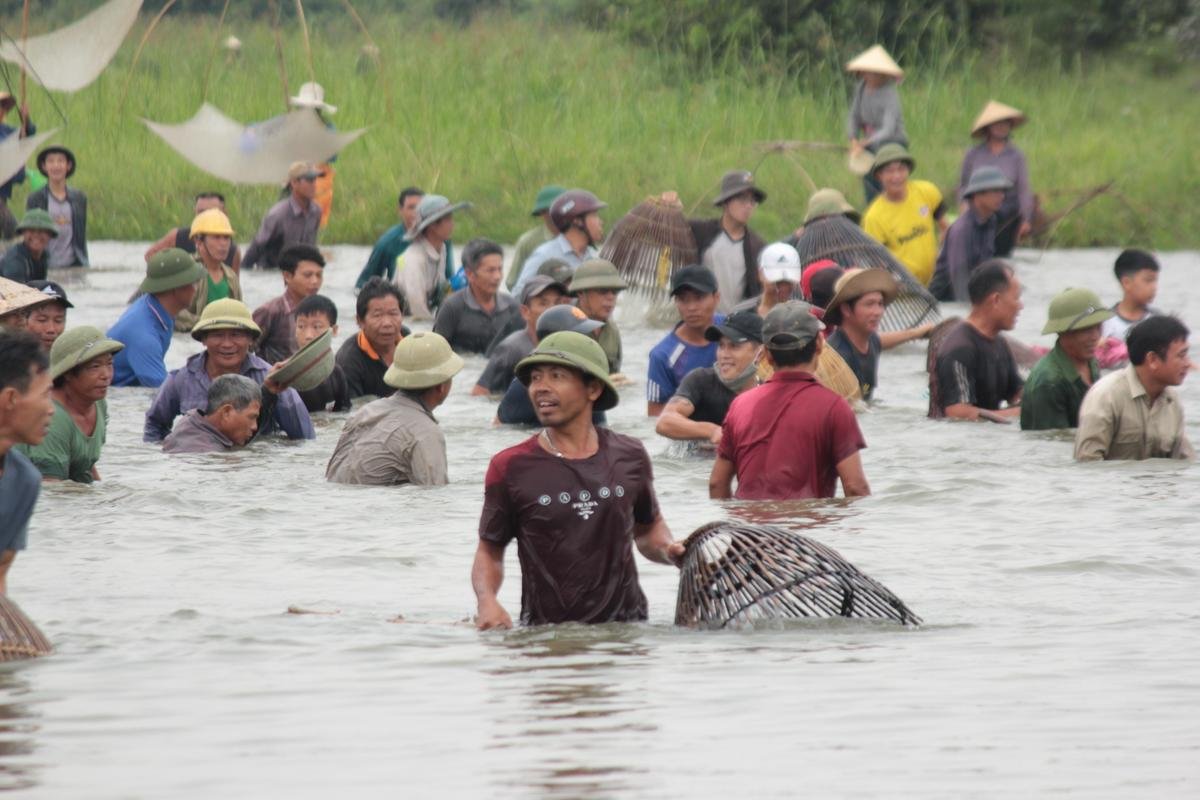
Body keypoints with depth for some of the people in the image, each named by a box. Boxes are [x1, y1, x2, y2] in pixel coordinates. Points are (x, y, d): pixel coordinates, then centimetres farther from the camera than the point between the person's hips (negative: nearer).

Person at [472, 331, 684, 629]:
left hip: (626, 624, 2)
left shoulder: (629, 457, 8)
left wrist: (669, 550, 2)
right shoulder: (510, 468, 0)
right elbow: (489, 551, 8)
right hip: (545, 630, -1)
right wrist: (487, 601, -12)